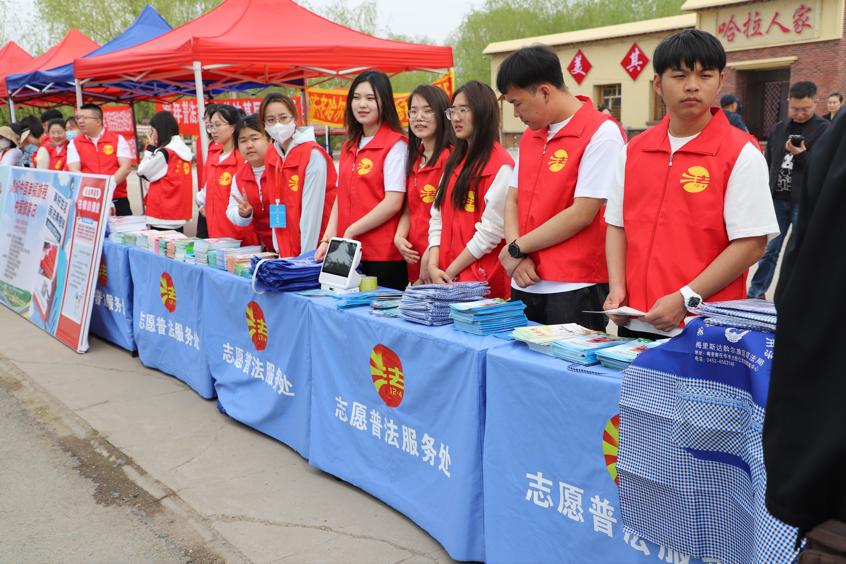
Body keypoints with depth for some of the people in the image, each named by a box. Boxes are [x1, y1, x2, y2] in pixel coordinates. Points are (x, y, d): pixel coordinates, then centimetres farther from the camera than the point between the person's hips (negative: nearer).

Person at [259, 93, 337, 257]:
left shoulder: (312, 154, -14)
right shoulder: (271, 154, 5)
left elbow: (312, 209, -16)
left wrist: (306, 254, -17)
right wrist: (279, 249, 2)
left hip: (317, 250, -5)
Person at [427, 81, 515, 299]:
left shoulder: (500, 165, -11)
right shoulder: (454, 162, 13)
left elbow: (491, 230, -16)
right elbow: (437, 217, 10)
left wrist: (450, 271, -11)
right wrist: (433, 266, -4)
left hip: (483, 281, -7)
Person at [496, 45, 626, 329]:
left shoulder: (601, 133, -10)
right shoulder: (530, 137, 14)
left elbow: (582, 214, -15)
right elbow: (512, 201, 13)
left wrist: (517, 248, -8)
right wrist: (517, 258, -5)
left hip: (576, 290, -6)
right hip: (526, 284, 7)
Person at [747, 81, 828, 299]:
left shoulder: (825, 130, -4)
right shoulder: (778, 129, 10)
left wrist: (801, 155, -21)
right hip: (777, 199, 4)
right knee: (769, 248, 9)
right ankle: (756, 292, 19)